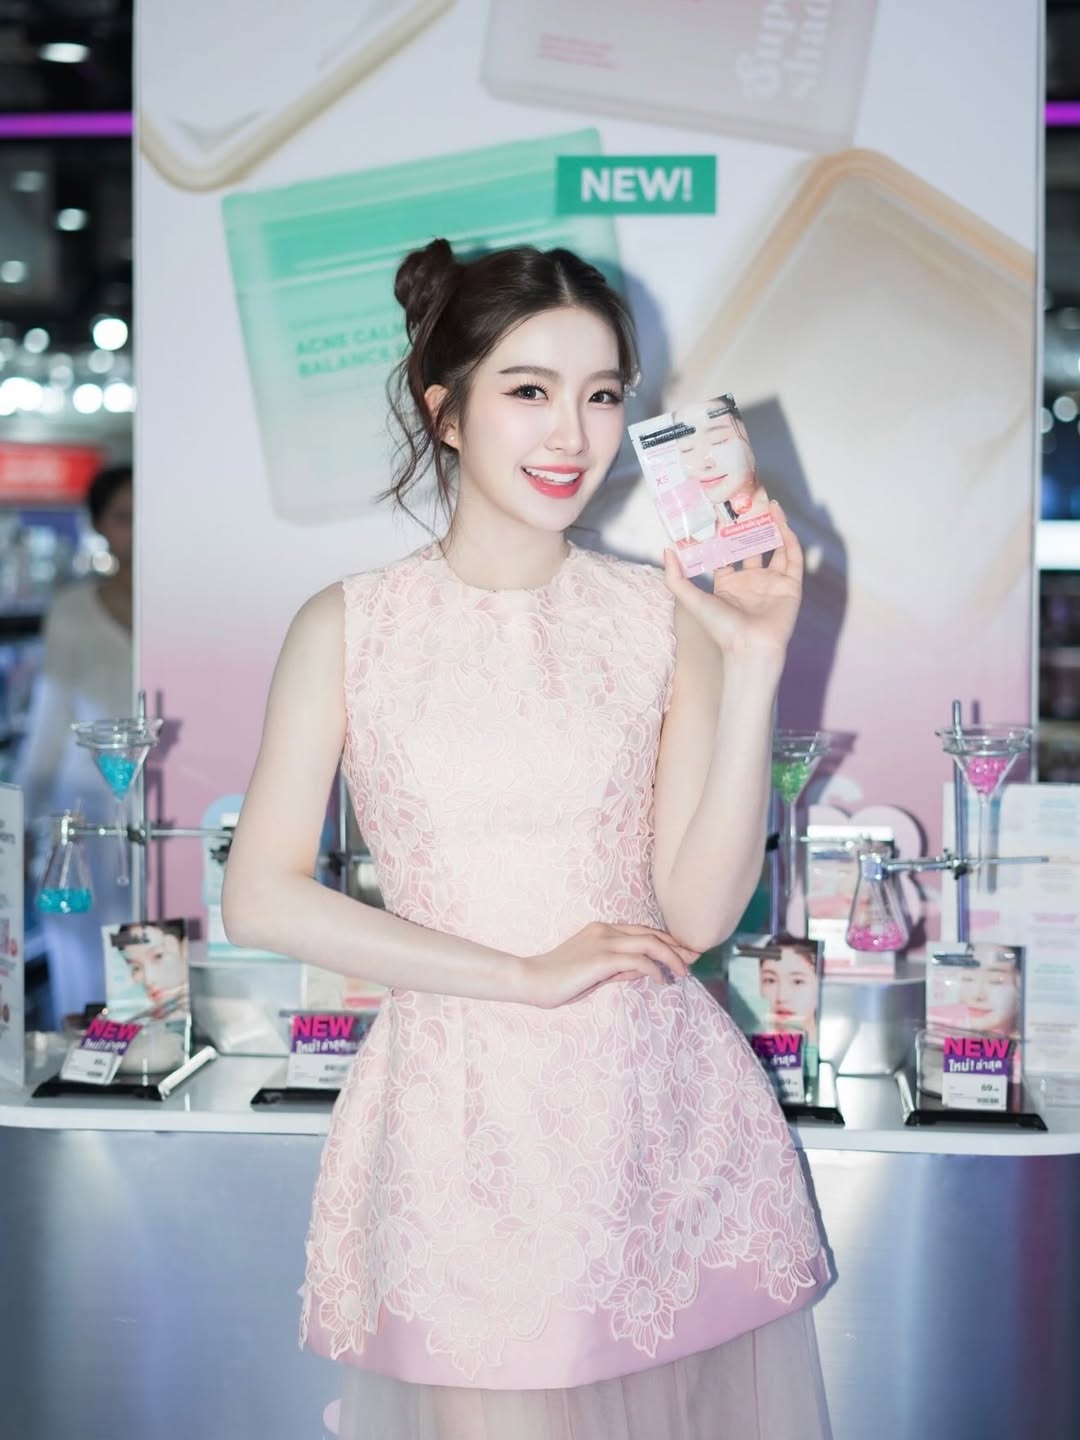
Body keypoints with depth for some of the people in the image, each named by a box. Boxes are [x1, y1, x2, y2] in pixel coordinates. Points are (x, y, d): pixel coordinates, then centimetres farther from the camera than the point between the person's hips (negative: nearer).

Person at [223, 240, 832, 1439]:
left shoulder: (664, 617, 0)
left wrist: (753, 665, -15)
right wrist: (521, 975, -10)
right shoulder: (346, 627, -2)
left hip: (657, 1107, 2)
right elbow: (259, 896, -6)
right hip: (458, 1111, -1)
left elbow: (701, 909, -5)